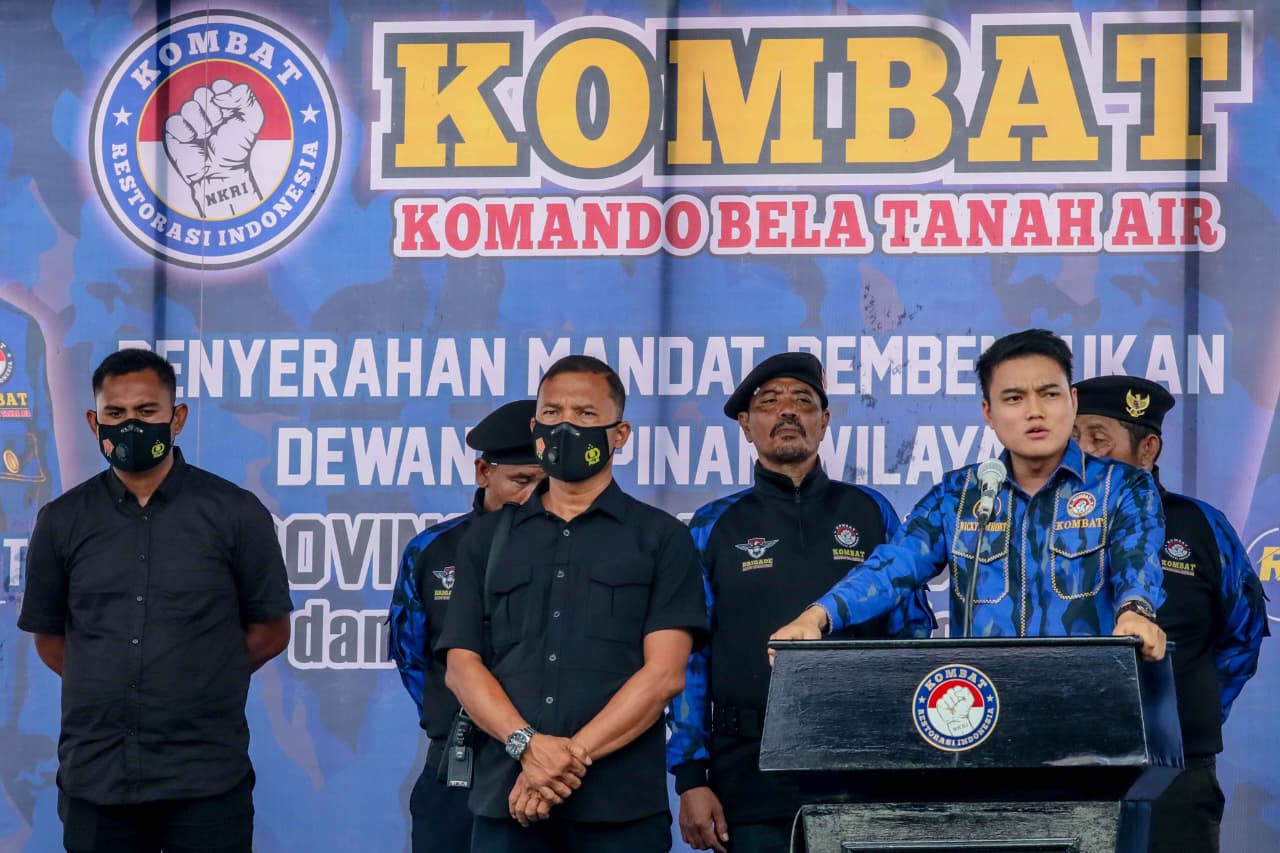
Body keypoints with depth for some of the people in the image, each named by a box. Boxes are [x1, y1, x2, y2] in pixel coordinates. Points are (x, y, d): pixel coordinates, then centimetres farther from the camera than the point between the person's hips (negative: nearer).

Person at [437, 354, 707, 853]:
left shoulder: (661, 539, 6)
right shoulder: (487, 540, 15)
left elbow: (664, 672, -4)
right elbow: (461, 665, 6)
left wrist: (573, 755, -13)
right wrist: (527, 745, -12)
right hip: (506, 802, 2)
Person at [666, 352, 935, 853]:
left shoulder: (869, 513, 9)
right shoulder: (715, 527, 7)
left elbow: (912, 633, 10)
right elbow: (689, 657, 4)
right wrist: (691, 779, -4)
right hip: (751, 783, -1)